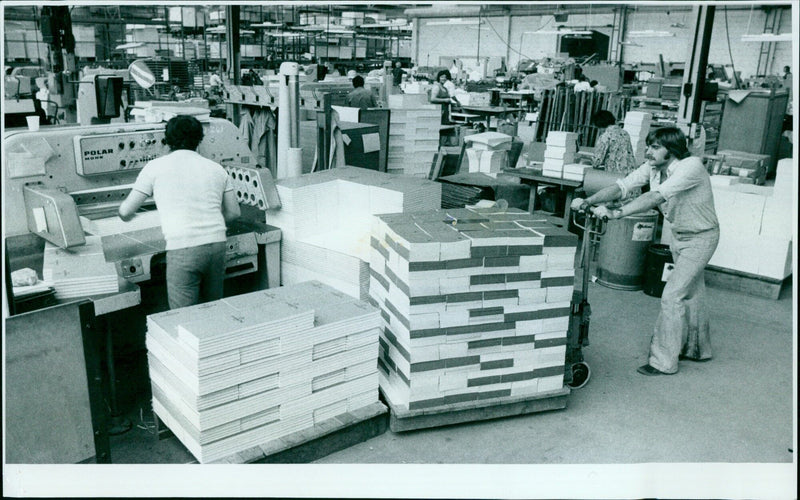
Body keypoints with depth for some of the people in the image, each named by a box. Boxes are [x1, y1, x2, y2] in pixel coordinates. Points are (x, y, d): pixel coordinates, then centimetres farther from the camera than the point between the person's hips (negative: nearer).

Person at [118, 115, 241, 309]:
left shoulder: (156, 166, 5)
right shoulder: (216, 168, 15)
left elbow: (125, 211, 9)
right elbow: (233, 212, 19)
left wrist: (126, 215, 32)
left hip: (183, 250, -4)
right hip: (217, 244, 4)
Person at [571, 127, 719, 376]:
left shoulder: (691, 166, -30)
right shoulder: (653, 167, -8)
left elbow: (656, 197, -43)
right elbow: (622, 186, -16)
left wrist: (616, 213, -51)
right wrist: (588, 201, -31)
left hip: (700, 238, -8)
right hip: (679, 235, 8)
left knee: (672, 295, -11)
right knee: (691, 293, 20)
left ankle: (664, 361, 0)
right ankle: (698, 348, 38)